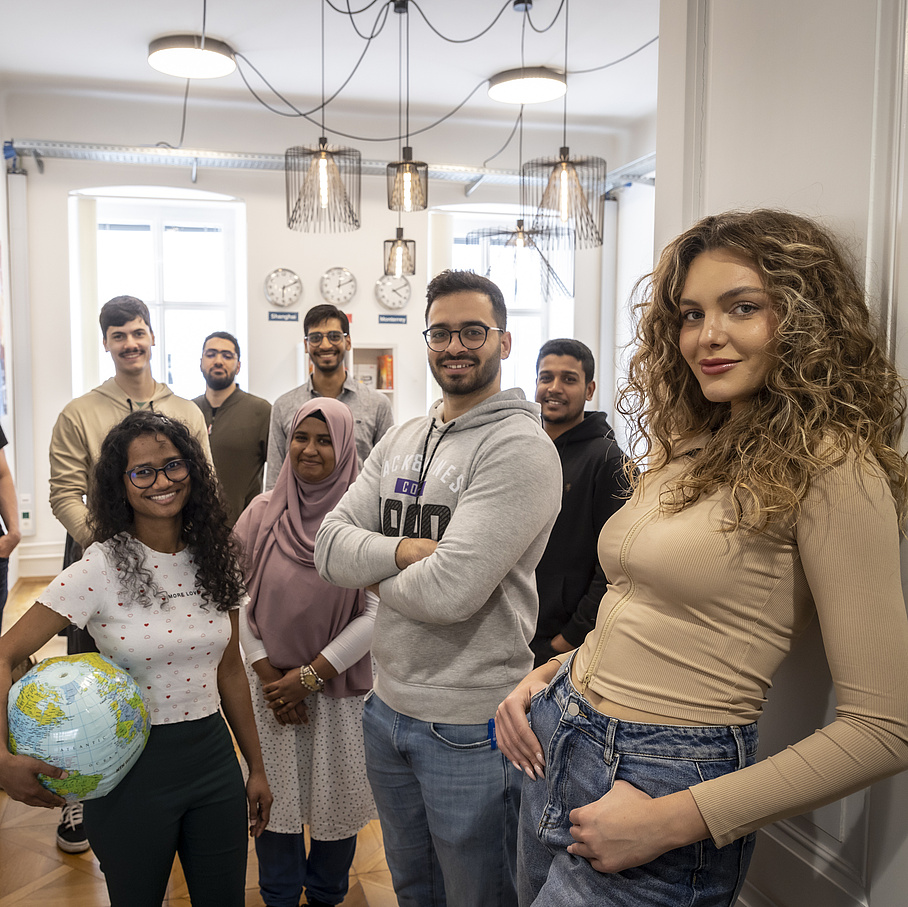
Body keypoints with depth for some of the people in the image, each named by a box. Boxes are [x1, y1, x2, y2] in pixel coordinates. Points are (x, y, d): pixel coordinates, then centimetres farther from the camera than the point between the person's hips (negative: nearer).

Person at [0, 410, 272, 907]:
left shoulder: (214, 560, -1)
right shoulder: (101, 568, -14)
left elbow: (230, 671, 7)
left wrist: (256, 767, 11)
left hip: (214, 758, 4)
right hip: (133, 768, -3)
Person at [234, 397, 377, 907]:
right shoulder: (263, 512, -2)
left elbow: (375, 613, -12)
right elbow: (240, 599, 1)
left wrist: (311, 674, -12)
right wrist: (268, 675, -6)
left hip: (341, 685, -2)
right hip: (271, 682, 2)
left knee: (335, 796, 11)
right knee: (274, 794, 13)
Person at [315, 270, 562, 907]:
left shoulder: (520, 448, -18)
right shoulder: (401, 440, 6)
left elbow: (449, 590, -26)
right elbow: (330, 547, -1)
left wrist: (379, 575, -7)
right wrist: (406, 549, -19)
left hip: (472, 726, -7)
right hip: (388, 705, 7)